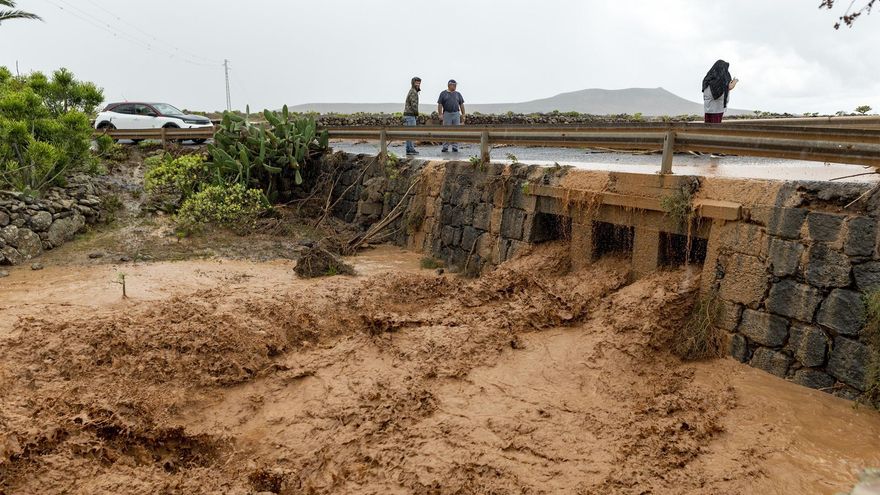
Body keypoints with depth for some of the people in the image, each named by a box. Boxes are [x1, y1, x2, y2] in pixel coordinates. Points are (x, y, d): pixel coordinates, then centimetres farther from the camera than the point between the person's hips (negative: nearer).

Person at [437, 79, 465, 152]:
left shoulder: (458, 94, 14)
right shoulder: (443, 94, 6)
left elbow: (461, 105, 14)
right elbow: (440, 105, 2)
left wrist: (463, 115, 7)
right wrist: (440, 114, -8)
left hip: (456, 114, 2)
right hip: (447, 114, -2)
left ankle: (455, 147, 4)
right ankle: (445, 147, 4)